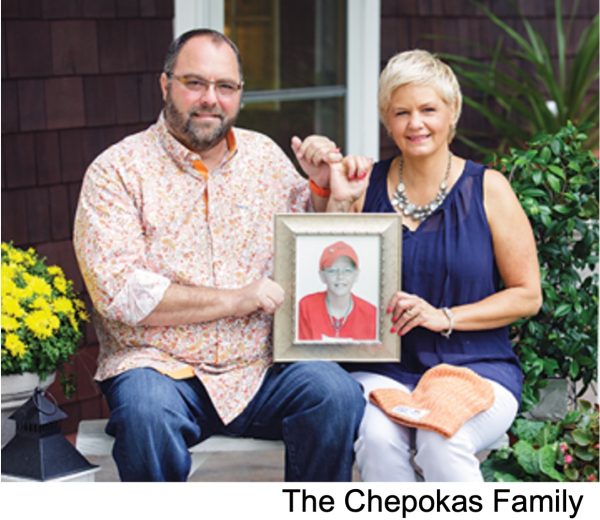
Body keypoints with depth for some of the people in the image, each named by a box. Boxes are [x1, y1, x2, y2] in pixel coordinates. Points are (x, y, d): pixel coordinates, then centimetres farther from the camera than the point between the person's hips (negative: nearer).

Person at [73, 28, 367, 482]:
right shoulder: (117, 170, -1)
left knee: (335, 391, -25)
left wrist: (324, 184, 4)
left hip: (261, 371, 4)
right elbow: (118, 292, -12)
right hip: (159, 366, -3)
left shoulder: (265, 156, 14)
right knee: (146, 409, -36)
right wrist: (234, 299, -13)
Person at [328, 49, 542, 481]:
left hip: (477, 369, -1)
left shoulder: (487, 189, 3)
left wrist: (445, 317, -9)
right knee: (377, 437, -32)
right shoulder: (366, 186, 8)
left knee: (441, 442, -33)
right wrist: (333, 200, -6)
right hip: (383, 370, 2)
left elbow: (528, 295, 3)